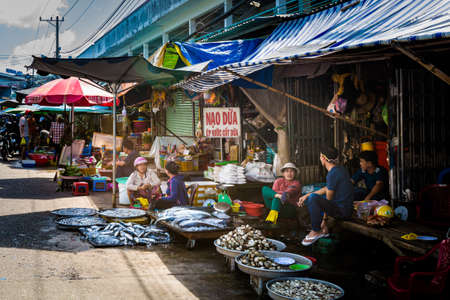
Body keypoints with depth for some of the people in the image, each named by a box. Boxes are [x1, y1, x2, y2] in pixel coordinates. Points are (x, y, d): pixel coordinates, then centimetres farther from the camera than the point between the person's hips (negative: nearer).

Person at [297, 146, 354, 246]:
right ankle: (323, 229, 13)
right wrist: (306, 195, 14)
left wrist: (324, 219, -6)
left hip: (343, 210, -11)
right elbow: (326, 189, 18)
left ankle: (316, 232, -15)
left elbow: (329, 199, -15)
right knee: (310, 197, 20)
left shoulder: (333, 174, -21)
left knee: (313, 198, -30)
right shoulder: (339, 168, 10)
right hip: (341, 205, 11)